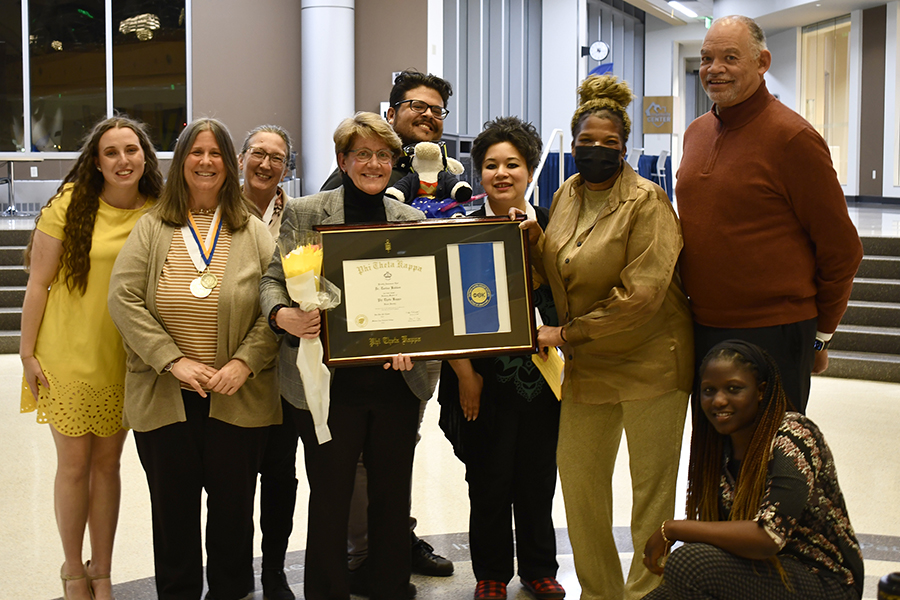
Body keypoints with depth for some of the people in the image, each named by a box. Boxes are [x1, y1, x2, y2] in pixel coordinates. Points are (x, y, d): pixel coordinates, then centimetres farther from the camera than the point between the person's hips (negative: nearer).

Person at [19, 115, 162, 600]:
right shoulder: (69, 206, -9)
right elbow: (38, 283, -5)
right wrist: (28, 354, -6)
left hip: (125, 361, 2)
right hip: (69, 359, -2)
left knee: (107, 463, 12)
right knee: (74, 464, 8)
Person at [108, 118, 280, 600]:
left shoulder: (254, 233, 5)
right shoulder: (151, 228, 4)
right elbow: (123, 299, -4)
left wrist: (243, 363, -14)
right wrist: (175, 361, -13)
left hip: (237, 398, 0)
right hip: (164, 396, 0)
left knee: (233, 505, 8)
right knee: (172, 506, 10)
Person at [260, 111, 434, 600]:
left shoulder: (413, 220, 10)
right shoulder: (304, 213, 2)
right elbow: (273, 279, 1)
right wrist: (283, 315, -20)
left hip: (397, 379, 3)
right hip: (330, 381, -3)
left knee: (393, 494, 11)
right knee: (330, 497, 4)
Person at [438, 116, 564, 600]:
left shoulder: (550, 227, 4)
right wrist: (465, 374, -8)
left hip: (541, 374, 2)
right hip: (484, 375, -2)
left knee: (538, 477, 9)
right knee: (489, 479, 6)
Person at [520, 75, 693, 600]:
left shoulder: (646, 202, -14)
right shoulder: (566, 196, 8)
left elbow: (641, 295, -21)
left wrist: (567, 334, -17)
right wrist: (535, 239, -3)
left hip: (648, 359, -7)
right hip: (588, 363, 7)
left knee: (652, 487, 3)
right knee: (578, 475, 14)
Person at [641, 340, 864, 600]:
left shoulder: (792, 440, -20)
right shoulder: (719, 442, 3)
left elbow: (768, 537, -31)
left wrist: (671, 529, -24)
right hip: (764, 572, 7)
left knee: (689, 564, -28)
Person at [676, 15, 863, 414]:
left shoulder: (793, 137, -12)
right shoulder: (696, 133, 10)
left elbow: (841, 249, -8)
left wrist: (820, 335, 0)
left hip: (772, 336, -7)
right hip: (700, 329, 7)